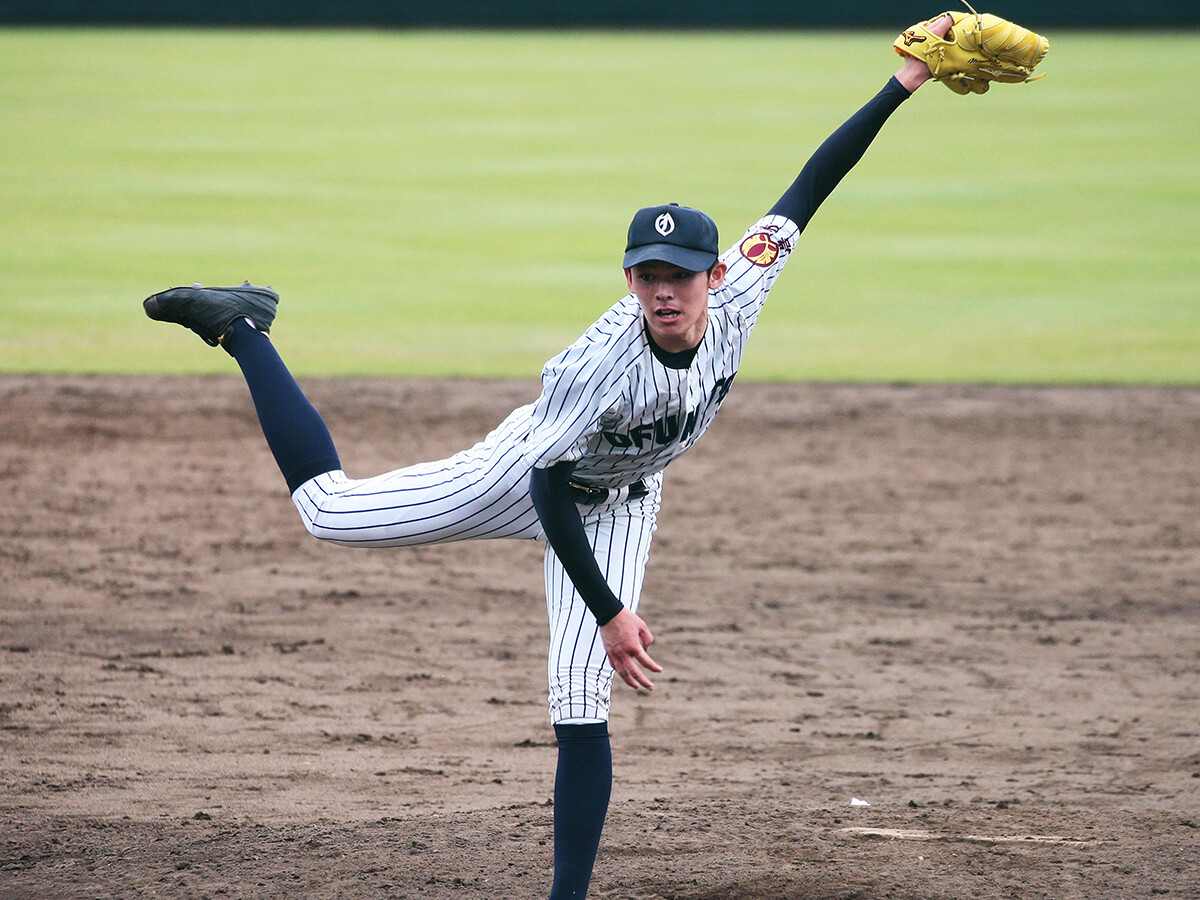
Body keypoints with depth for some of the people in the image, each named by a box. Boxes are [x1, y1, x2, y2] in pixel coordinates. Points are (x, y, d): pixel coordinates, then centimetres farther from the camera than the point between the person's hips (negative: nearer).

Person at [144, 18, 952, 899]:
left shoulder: (739, 295, -28)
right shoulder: (598, 365, -40)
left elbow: (810, 186, -21)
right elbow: (549, 491, -31)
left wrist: (901, 87, -24)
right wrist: (611, 614, -34)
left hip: (619, 505, 3)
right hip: (529, 467, -3)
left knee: (583, 704, -8)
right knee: (327, 505, 3)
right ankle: (240, 328, 21)